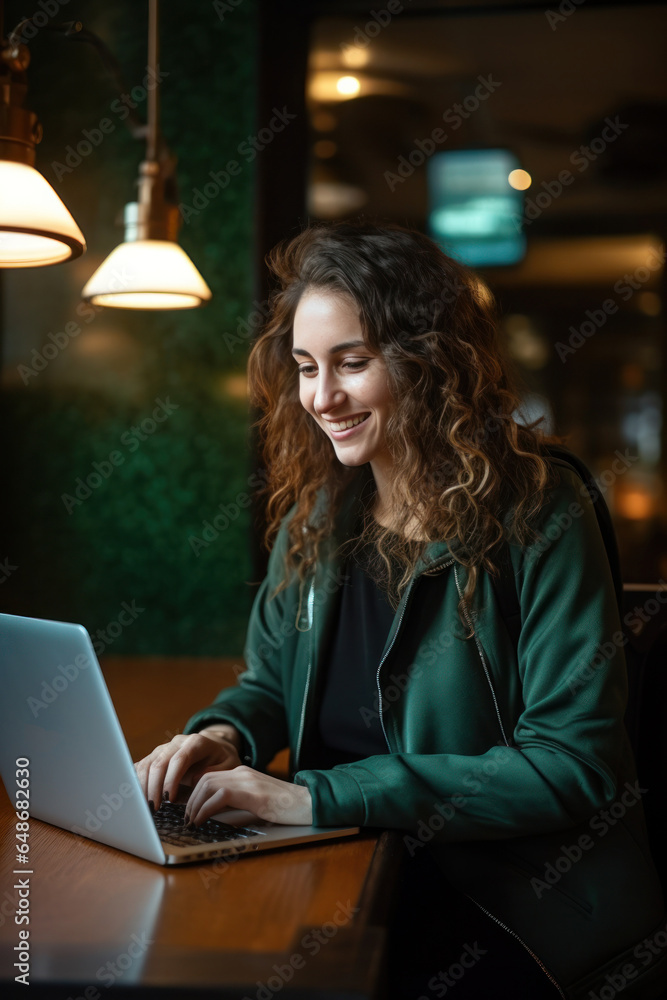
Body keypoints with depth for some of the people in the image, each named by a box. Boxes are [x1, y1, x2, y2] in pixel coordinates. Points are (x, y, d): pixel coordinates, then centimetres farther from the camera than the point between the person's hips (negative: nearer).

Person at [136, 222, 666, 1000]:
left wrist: (321, 796, -21)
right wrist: (221, 735, -9)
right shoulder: (315, 517, 5)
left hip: (516, 907, -5)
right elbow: (271, 684, 17)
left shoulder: (539, 521, -13)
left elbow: (571, 763, -17)